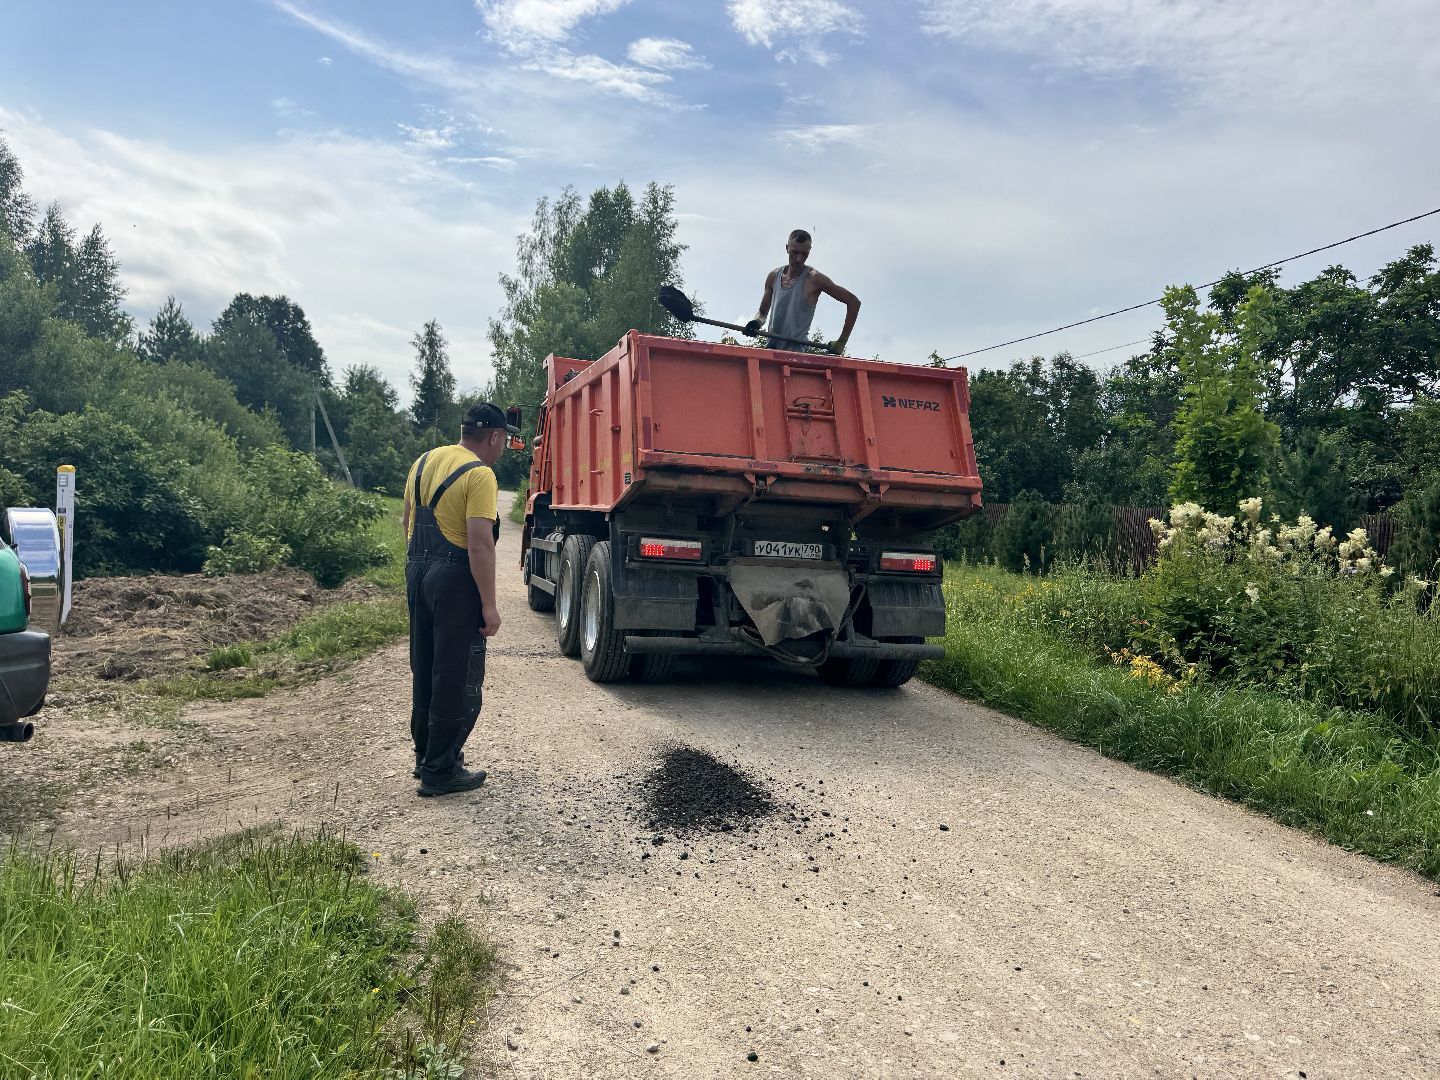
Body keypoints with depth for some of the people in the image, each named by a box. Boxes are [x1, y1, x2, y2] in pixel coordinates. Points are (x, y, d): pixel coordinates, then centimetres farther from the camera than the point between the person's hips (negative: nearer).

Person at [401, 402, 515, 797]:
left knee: (425, 668, 19)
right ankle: (440, 772, 7)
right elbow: (480, 544, -22)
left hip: (417, 571, 9)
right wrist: (488, 605, -19)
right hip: (455, 578, -8)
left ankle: (426, 755, 31)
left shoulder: (424, 461, 10)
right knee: (458, 678, 1)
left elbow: (406, 521, 18)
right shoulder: (479, 475, -16)